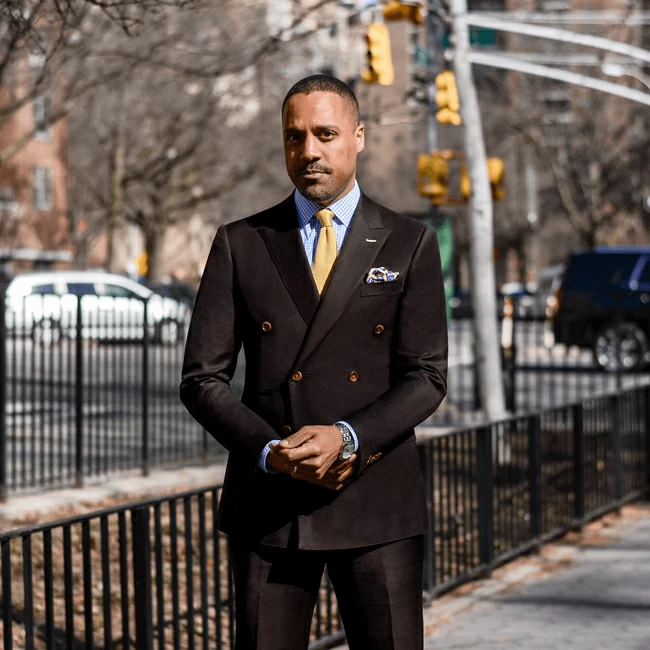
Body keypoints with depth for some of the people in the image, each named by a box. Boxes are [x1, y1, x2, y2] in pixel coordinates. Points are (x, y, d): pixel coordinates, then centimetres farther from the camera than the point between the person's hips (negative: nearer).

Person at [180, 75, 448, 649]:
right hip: (269, 506, 1)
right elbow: (202, 379, 3)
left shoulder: (410, 245, 5)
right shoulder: (241, 245, 7)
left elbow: (426, 376, -2)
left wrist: (346, 438, -18)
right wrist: (271, 452, -13)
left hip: (376, 501, -1)